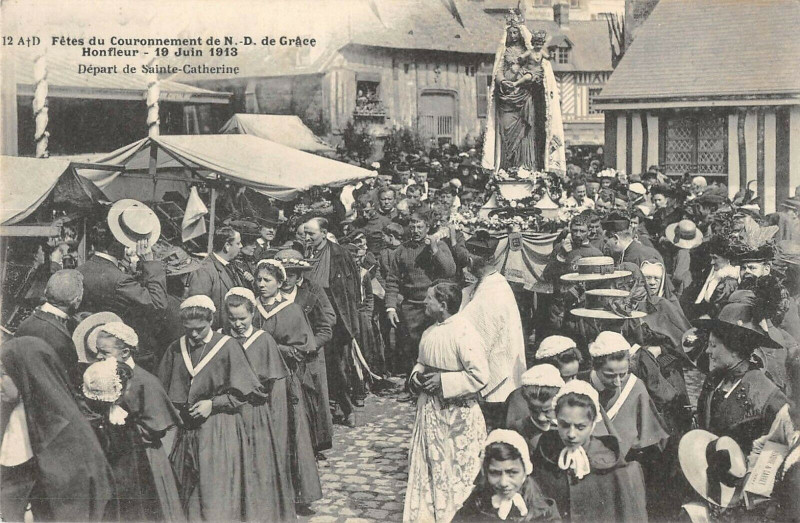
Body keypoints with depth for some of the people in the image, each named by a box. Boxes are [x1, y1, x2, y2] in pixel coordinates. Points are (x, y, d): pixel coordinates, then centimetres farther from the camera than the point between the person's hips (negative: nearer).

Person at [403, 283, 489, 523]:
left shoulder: (463, 333, -19)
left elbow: (480, 376, -22)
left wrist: (443, 381, -20)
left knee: (457, 471, 5)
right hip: (430, 410, 8)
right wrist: (416, 374, 0)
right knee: (426, 466, 13)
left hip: (457, 414, -7)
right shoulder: (430, 332, 5)